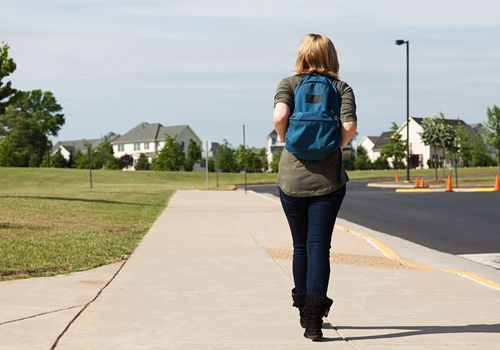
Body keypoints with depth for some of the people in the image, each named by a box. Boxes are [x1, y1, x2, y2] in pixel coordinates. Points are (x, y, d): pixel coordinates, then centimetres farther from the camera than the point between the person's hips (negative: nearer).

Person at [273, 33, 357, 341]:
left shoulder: (289, 84, 2)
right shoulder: (342, 88, 3)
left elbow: (279, 116, -16)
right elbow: (350, 127, -12)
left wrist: (287, 142, 0)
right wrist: (336, 147, 6)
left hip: (292, 178, 1)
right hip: (329, 179, -1)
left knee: (301, 246, 14)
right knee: (319, 246, -1)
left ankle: (305, 312, 27)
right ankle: (314, 316, -13)